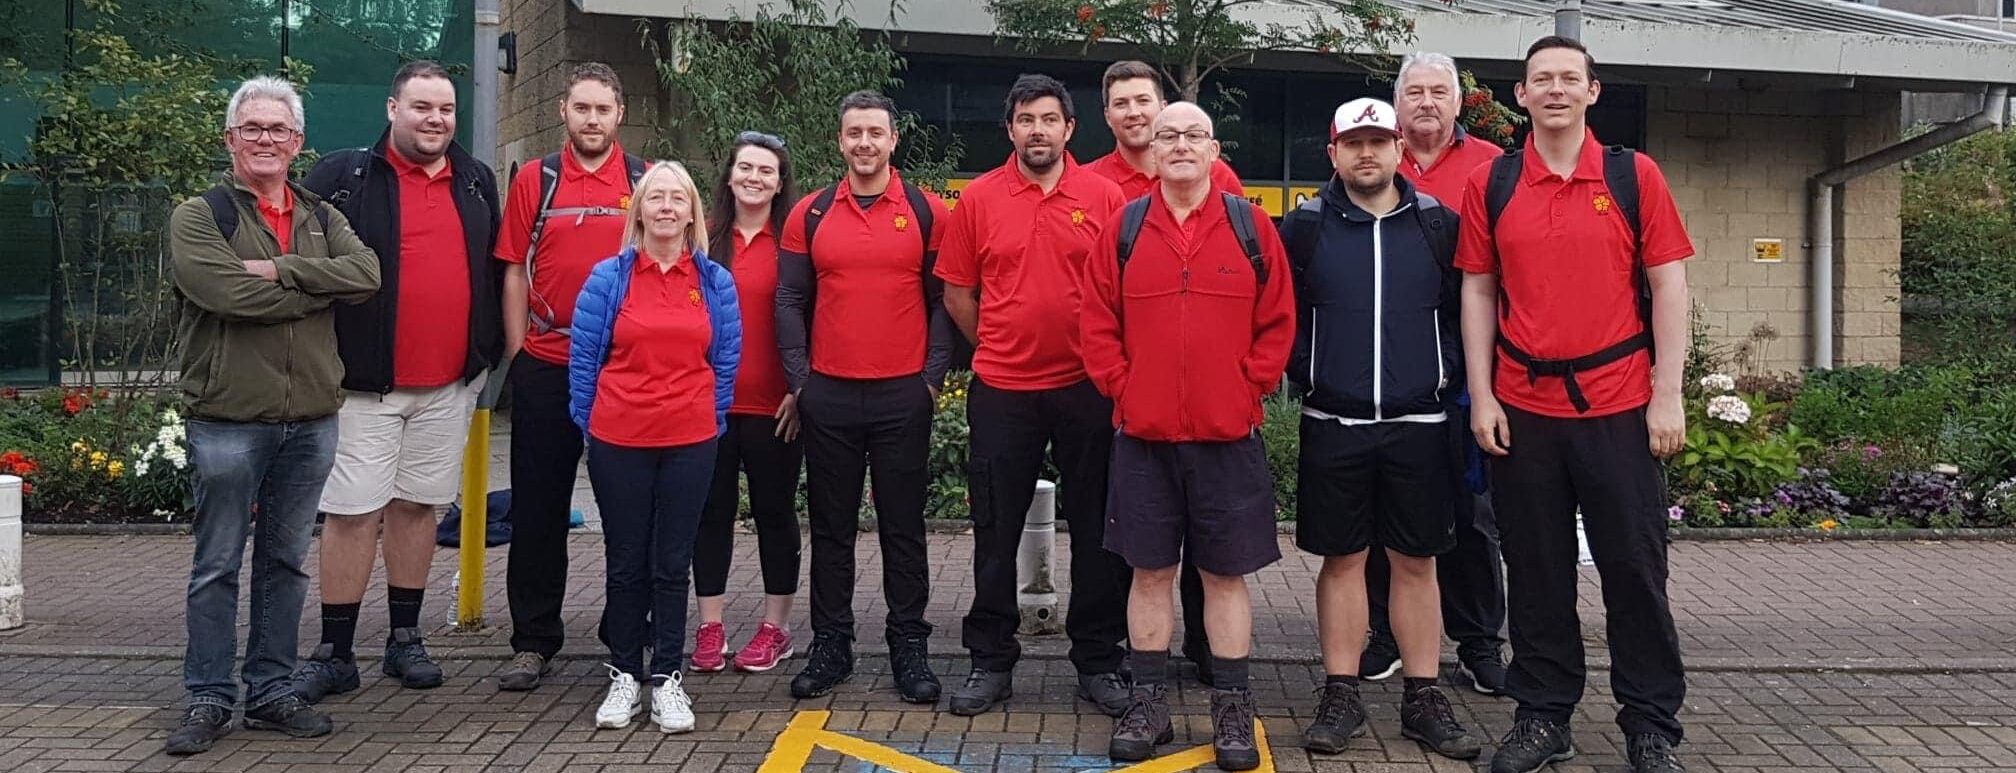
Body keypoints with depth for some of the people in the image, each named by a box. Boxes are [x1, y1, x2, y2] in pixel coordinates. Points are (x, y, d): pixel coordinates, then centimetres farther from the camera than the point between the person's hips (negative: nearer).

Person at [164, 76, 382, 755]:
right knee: (218, 566, 4)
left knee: (285, 562, 12)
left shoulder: (321, 217, 13)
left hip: (311, 420, 4)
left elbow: (367, 273, -7)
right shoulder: (198, 217, 0)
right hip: (229, 421, -4)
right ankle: (209, 700, 13)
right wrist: (320, 286, -9)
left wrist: (280, 270, -15)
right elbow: (231, 293, -18)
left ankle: (272, 693, 22)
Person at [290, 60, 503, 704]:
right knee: (352, 513, -2)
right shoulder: (342, 178, -2)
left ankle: (405, 638, 23)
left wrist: (488, 355, 15)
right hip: (364, 383, -4)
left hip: (448, 385, 4)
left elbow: (493, 272, 20)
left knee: (418, 506, 12)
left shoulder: (477, 184, 11)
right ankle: (335, 653, 8)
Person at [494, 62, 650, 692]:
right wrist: (516, 357, 1)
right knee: (538, 506, 5)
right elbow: (515, 273, 6)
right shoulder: (535, 180, 5)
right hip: (545, 368, 1)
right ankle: (533, 641, 15)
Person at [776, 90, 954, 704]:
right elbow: (789, 303, 7)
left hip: (903, 396, -1)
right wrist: (799, 378, -1)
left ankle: (910, 647, 15)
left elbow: (943, 301, 2)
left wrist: (933, 375, -5)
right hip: (828, 396, 2)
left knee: (903, 526, 5)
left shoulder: (927, 212, 3)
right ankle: (830, 646, 19)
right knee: (832, 526, 9)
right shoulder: (810, 214, 7)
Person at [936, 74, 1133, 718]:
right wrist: (1000, 346, 8)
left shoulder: (1104, 196, 0)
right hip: (1001, 391, 1)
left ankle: (1098, 660, 20)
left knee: (1095, 530, 7)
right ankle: (991, 660, 21)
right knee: (996, 531, 8)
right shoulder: (978, 198, 2)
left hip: (1086, 387, 0)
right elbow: (957, 292, 7)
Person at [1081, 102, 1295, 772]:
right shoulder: (1124, 230, 3)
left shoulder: (1251, 228, 2)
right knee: (1150, 571, 9)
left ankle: (1232, 711, 17)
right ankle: (1149, 703, 20)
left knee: (1226, 573, 7)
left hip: (1228, 435, -1)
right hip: (1144, 436, 1)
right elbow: (1097, 324, 4)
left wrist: (1249, 391, -3)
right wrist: (1122, 389, -3)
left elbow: (1277, 324, 3)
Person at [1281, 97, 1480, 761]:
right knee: (1342, 559, 6)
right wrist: (1305, 376, 2)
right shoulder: (1304, 227, 1)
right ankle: (1341, 696, 15)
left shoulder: (1439, 224, 2)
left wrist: (1450, 379, 1)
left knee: (1416, 562, 6)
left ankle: (1423, 699, 15)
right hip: (1333, 426, 0)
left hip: (1418, 425, 1)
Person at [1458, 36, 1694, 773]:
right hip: (1523, 407, 1)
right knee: (1537, 571, 9)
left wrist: (1668, 396, -6)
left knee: (1634, 565, 5)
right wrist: (1481, 397, 0)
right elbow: (1478, 293, 7)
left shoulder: (1635, 176, 1)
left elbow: (1668, 288, 0)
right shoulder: (1489, 184, 5)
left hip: (1619, 405, -1)